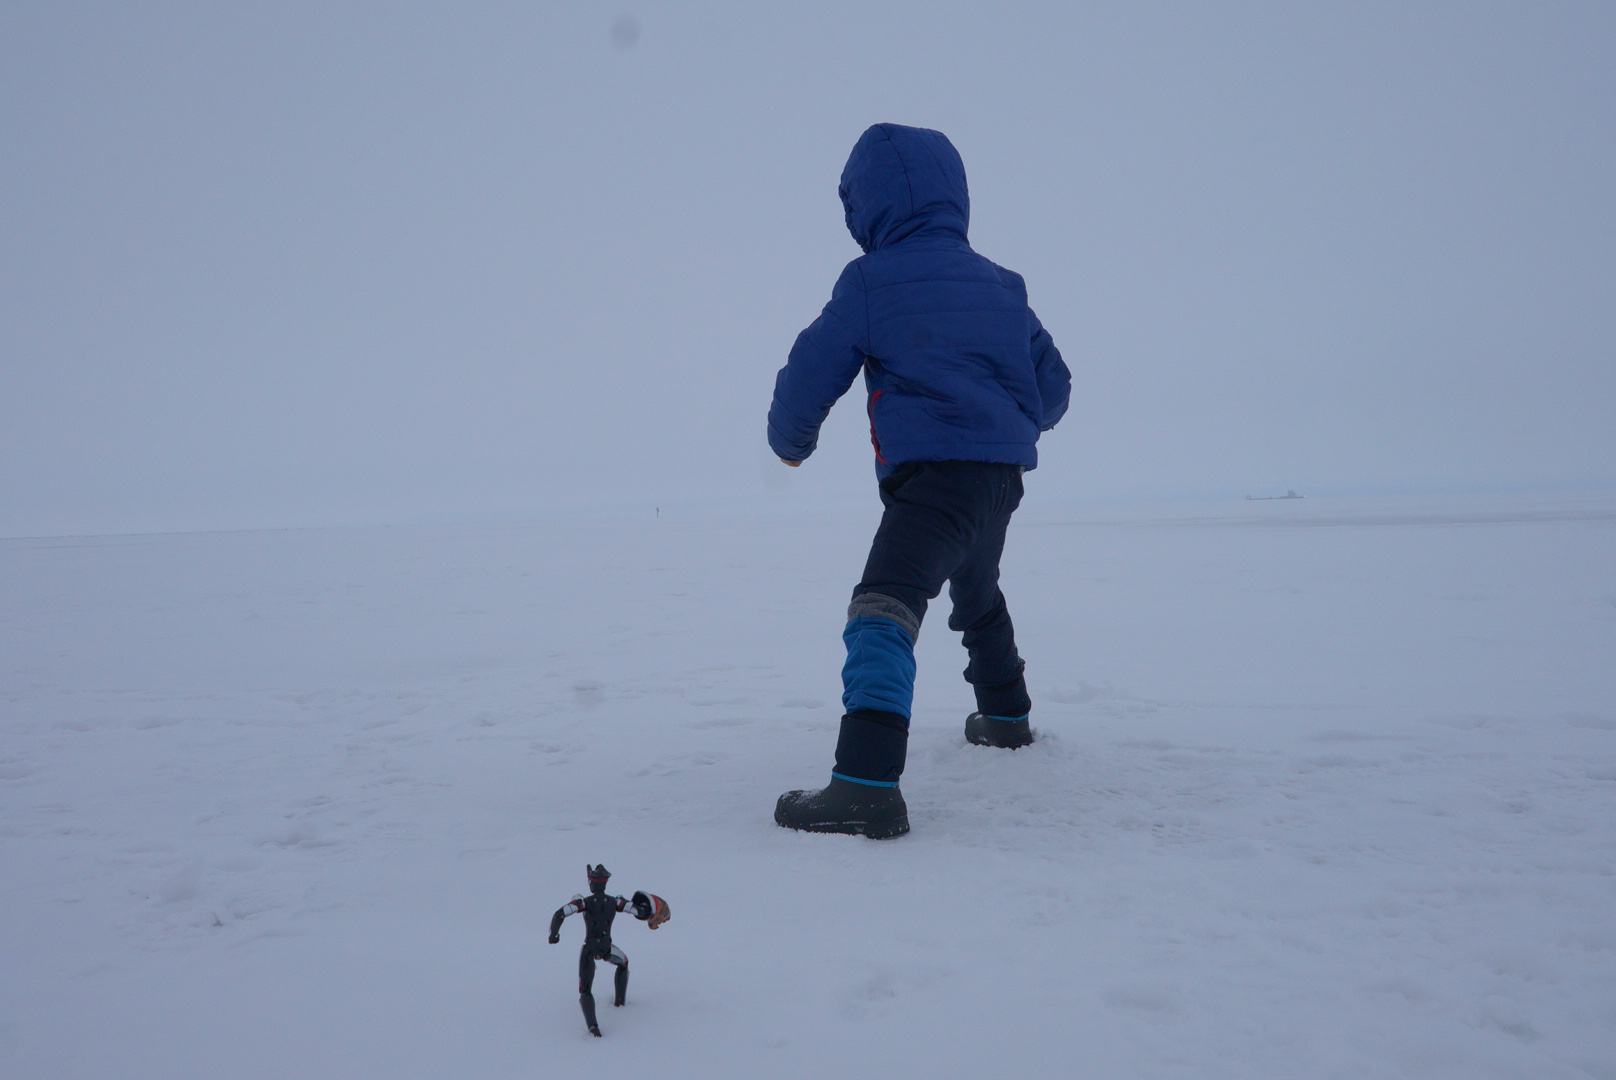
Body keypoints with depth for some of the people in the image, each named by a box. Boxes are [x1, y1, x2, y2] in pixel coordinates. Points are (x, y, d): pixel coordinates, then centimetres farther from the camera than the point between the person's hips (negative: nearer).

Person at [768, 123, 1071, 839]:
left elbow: (810, 376, -1)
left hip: (932, 470, -8)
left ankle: (867, 782, -38)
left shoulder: (870, 281, -1)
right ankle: (1005, 714, 52)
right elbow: (1054, 385, 23)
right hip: (1004, 473, 8)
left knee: (884, 606, -21)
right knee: (978, 593, 32)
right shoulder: (1000, 284, 18)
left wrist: (790, 442, 19)